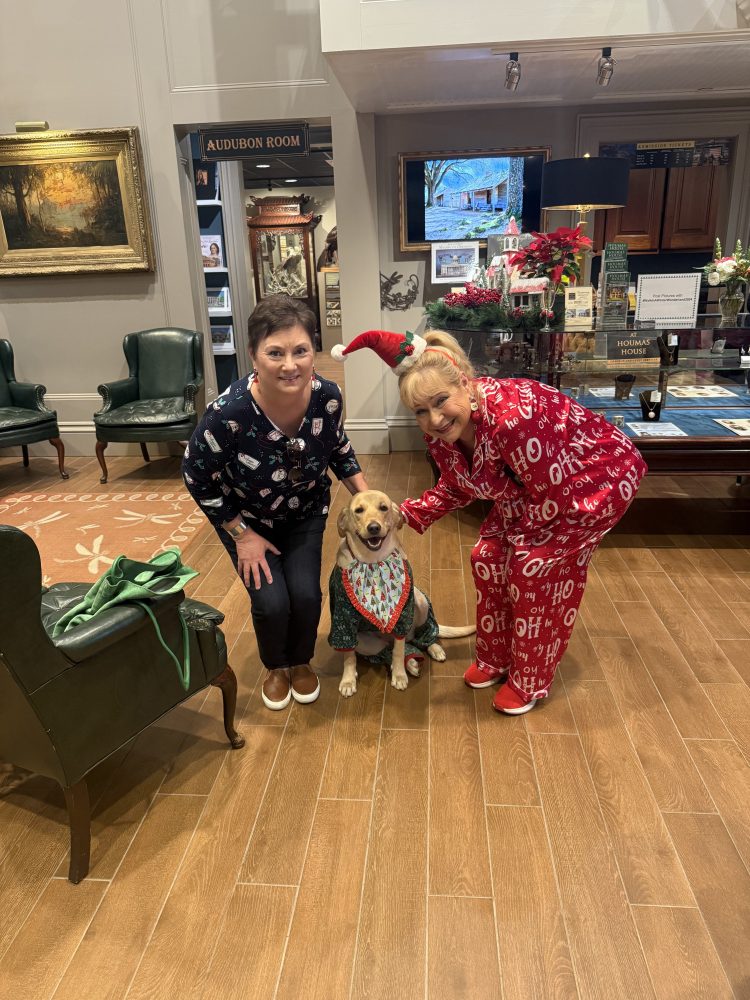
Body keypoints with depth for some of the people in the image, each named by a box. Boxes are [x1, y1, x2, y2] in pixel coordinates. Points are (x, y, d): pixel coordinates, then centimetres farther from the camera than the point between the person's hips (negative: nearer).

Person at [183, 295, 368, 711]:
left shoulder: (328, 396, -26)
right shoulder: (228, 412, -36)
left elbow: (339, 448, -2)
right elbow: (197, 478, -19)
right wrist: (243, 535, -15)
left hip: (306, 512, 2)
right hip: (246, 517, -2)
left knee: (305, 594, -10)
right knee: (271, 601, -13)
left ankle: (300, 662, 24)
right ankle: (276, 668, 23)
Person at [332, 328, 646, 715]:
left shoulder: (513, 417, -42)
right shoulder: (440, 430, -17)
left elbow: (553, 497, -30)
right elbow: (458, 487, 3)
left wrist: (514, 532, -13)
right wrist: (406, 514, -6)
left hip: (599, 478, -7)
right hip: (533, 486, 7)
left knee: (535, 570, -7)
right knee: (488, 560, 4)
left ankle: (529, 683, 16)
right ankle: (495, 659, 27)